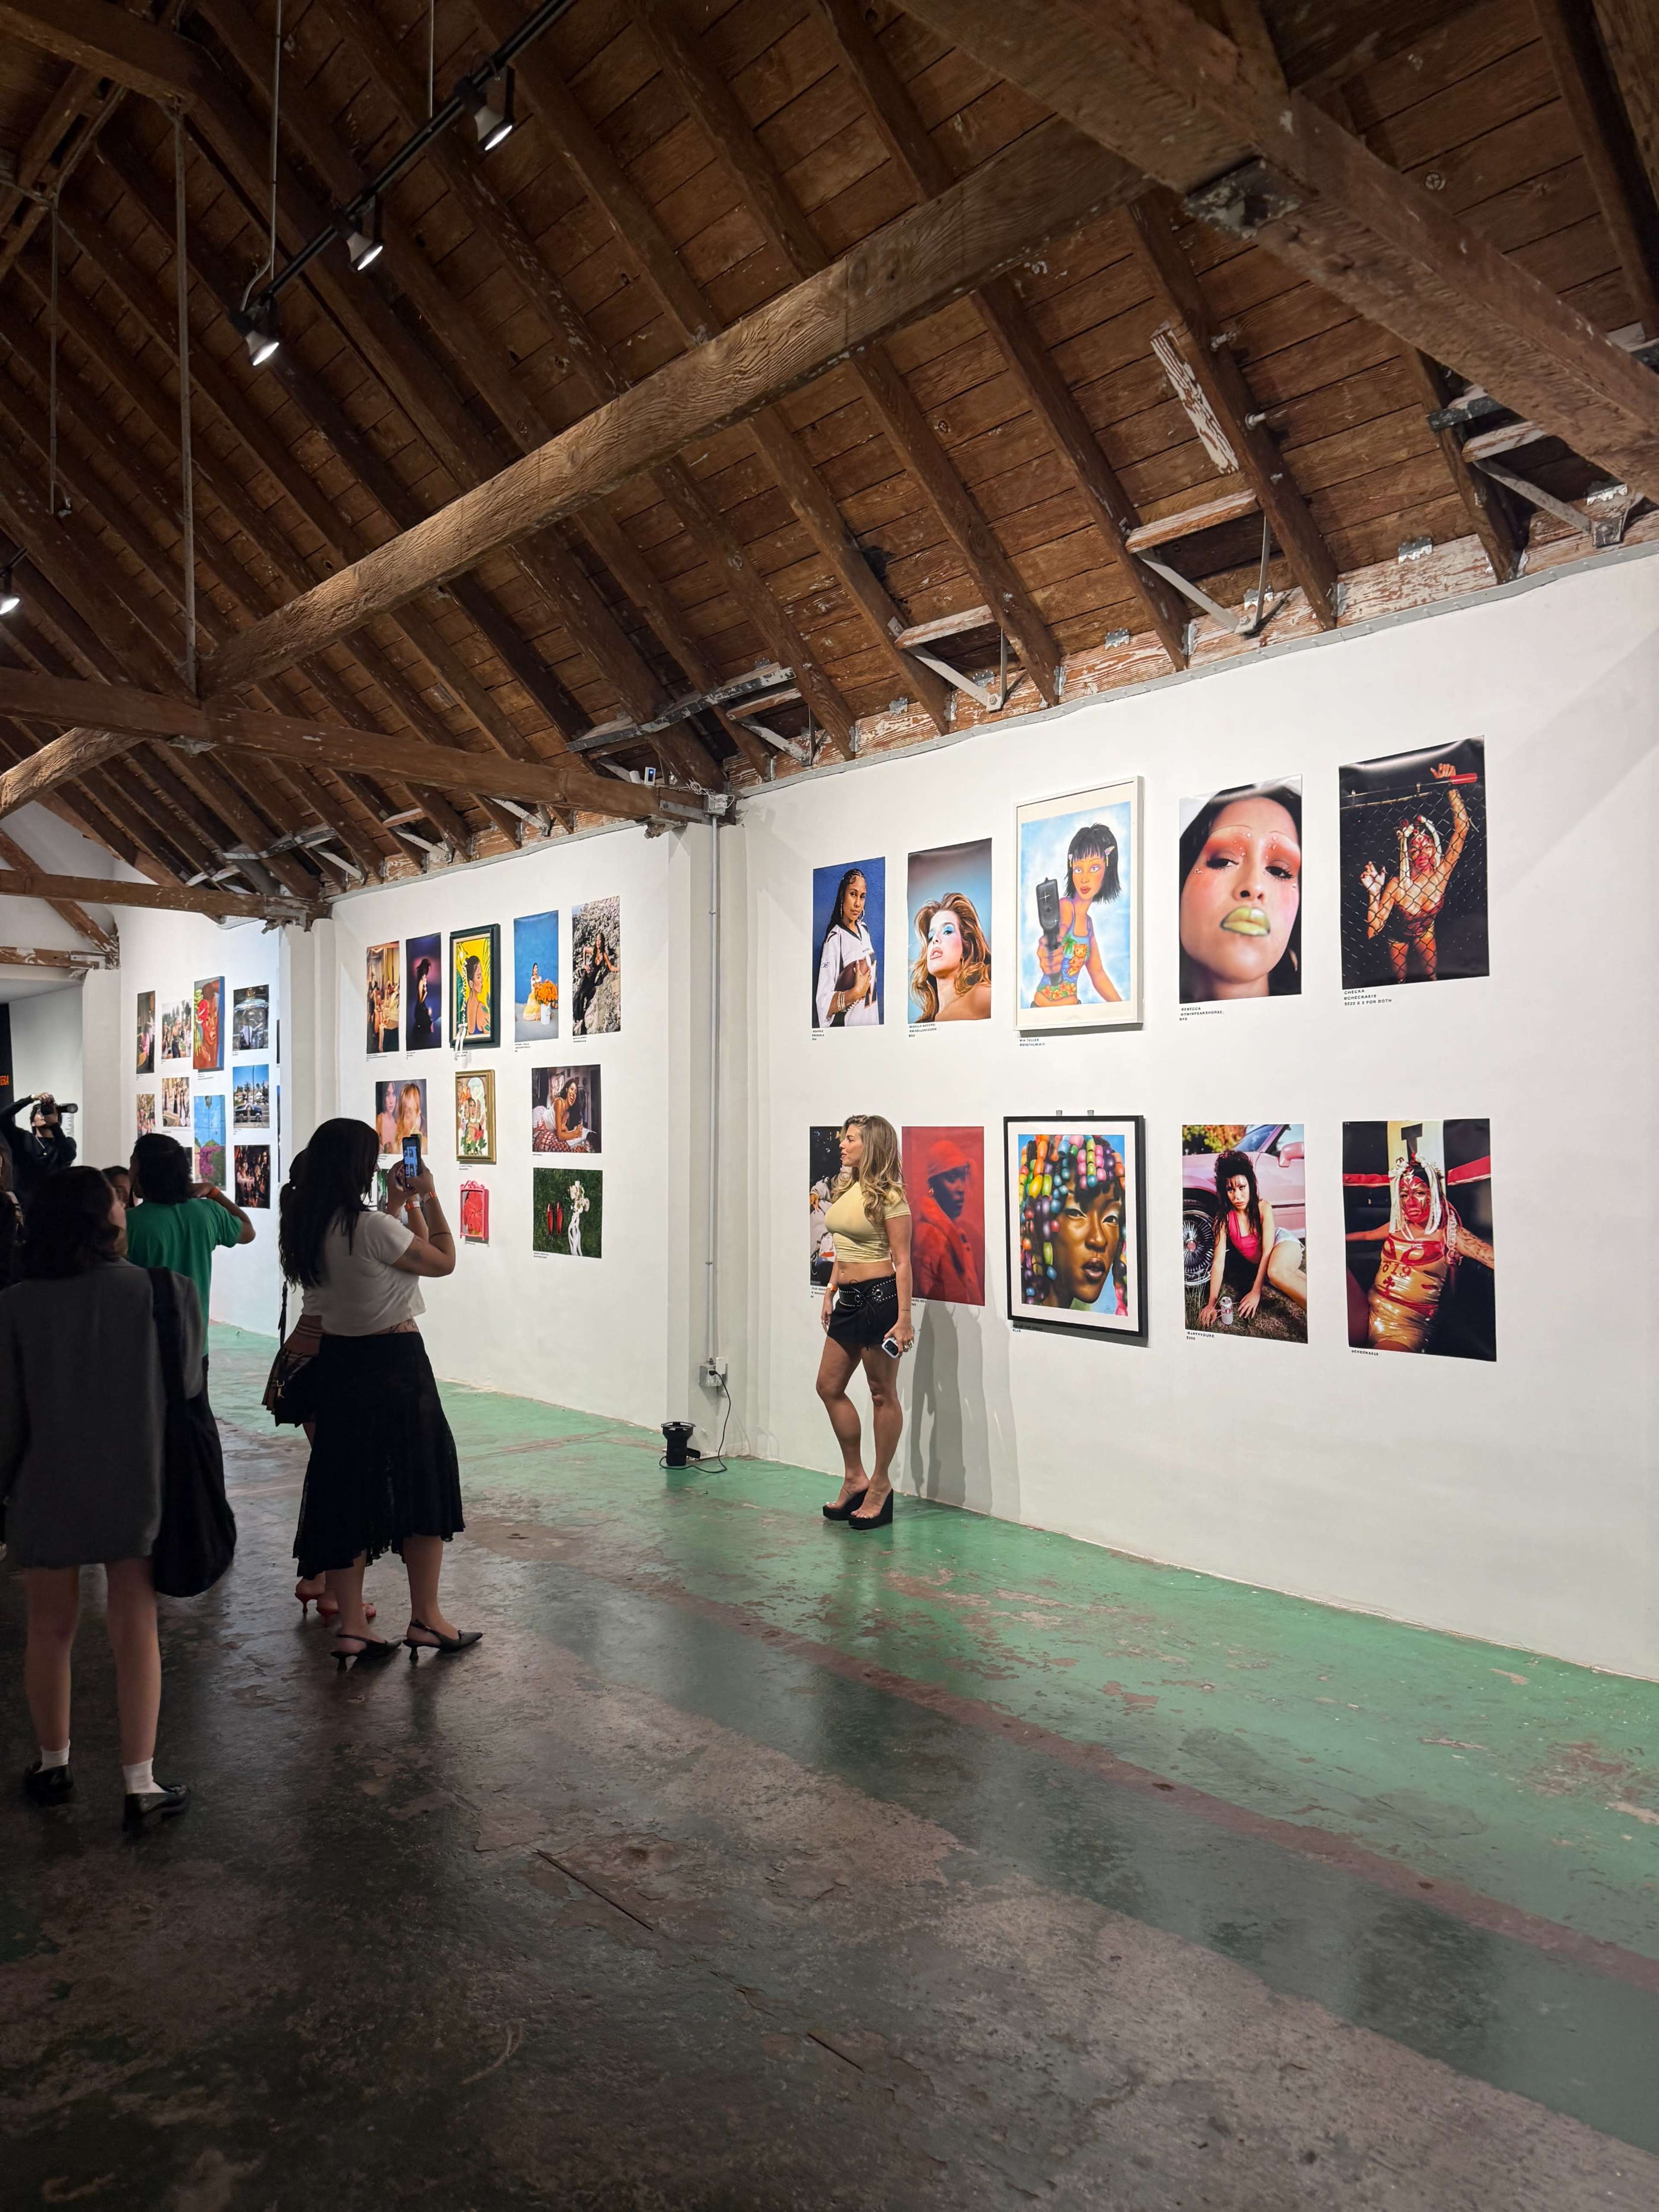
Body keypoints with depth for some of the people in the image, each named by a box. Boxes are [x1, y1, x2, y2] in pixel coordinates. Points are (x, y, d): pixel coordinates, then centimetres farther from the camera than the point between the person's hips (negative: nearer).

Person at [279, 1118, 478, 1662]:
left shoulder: (309, 1228, 2)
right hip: (394, 1364, -7)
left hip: (336, 1363, 7)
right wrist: (429, 1198, 0)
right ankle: (426, 1619, 15)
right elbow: (443, 1261, -9)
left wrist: (399, 1203, 22)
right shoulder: (373, 1227, -22)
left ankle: (350, 1626, 17)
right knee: (423, 1484, 7)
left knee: (346, 1489, 12)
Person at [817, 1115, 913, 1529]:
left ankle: (881, 1486, 15)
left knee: (882, 1394, 3)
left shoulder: (888, 1196, -13)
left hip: (880, 1297, -9)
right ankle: (855, 1479, 24)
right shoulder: (844, 1190, 11)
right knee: (829, 1386, 12)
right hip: (849, 1300, 9)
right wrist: (830, 1295, 18)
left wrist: (904, 1319, -18)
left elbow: (902, 1262, -14)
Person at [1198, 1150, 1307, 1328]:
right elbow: (1219, 1262, -22)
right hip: (1257, 1264, 4)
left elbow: (1267, 1251, -23)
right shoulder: (1223, 1219, -19)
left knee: (1275, 1271, -37)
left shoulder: (1264, 1207, -23)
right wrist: (1213, 1303, -29)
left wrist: (1256, 1292, -29)